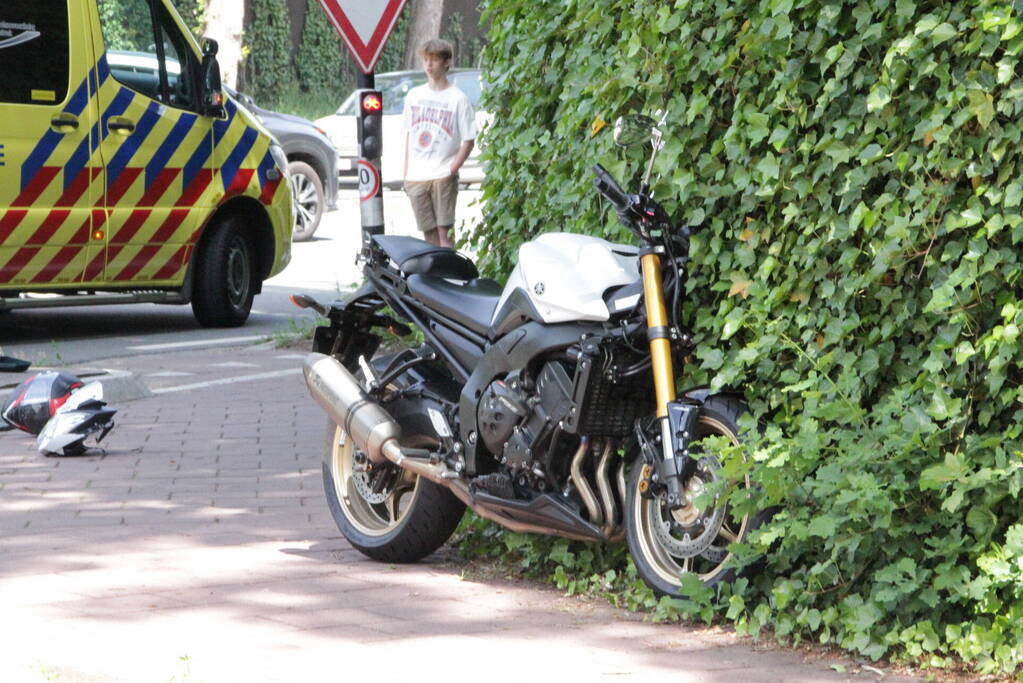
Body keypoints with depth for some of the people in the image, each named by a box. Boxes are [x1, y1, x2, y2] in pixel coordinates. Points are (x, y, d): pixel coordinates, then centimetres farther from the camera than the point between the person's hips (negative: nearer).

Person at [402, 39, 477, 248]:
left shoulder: (458, 98, -2)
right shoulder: (414, 95, 12)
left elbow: (468, 141, -2)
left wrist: (451, 170, -12)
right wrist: (406, 172, 10)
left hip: (443, 177, -4)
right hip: (416, 178, 4)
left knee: (444, 232, -9)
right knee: (428, 232, 6)